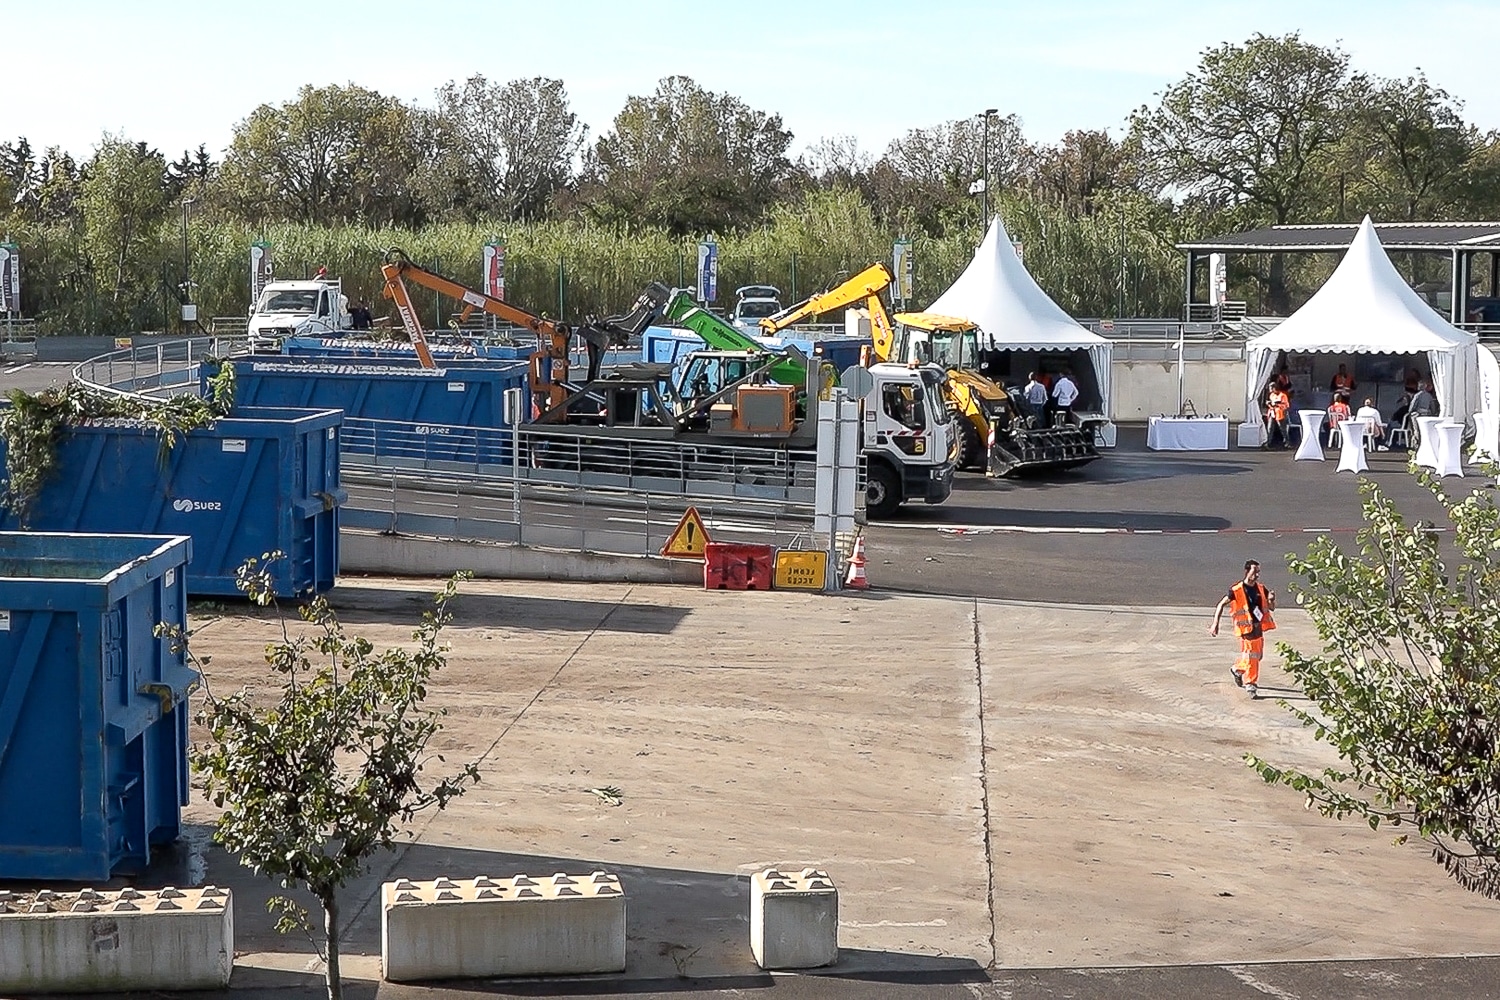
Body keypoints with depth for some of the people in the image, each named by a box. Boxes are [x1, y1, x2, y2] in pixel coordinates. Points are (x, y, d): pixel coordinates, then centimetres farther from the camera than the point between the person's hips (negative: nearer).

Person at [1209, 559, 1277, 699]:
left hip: (1258, 626, 7)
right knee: (1251, 655, -7)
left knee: (1258, 655, 16)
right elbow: (1221, 604, -4)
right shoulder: (1236, 590, -11)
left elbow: (1272, 608, 12)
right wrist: (1215, 624, -9)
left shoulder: (1261, 588, 6)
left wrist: (1271, 600, -12)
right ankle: (1250, 684, 4)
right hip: (1246, 627, -7)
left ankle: (1237, 669, 40)